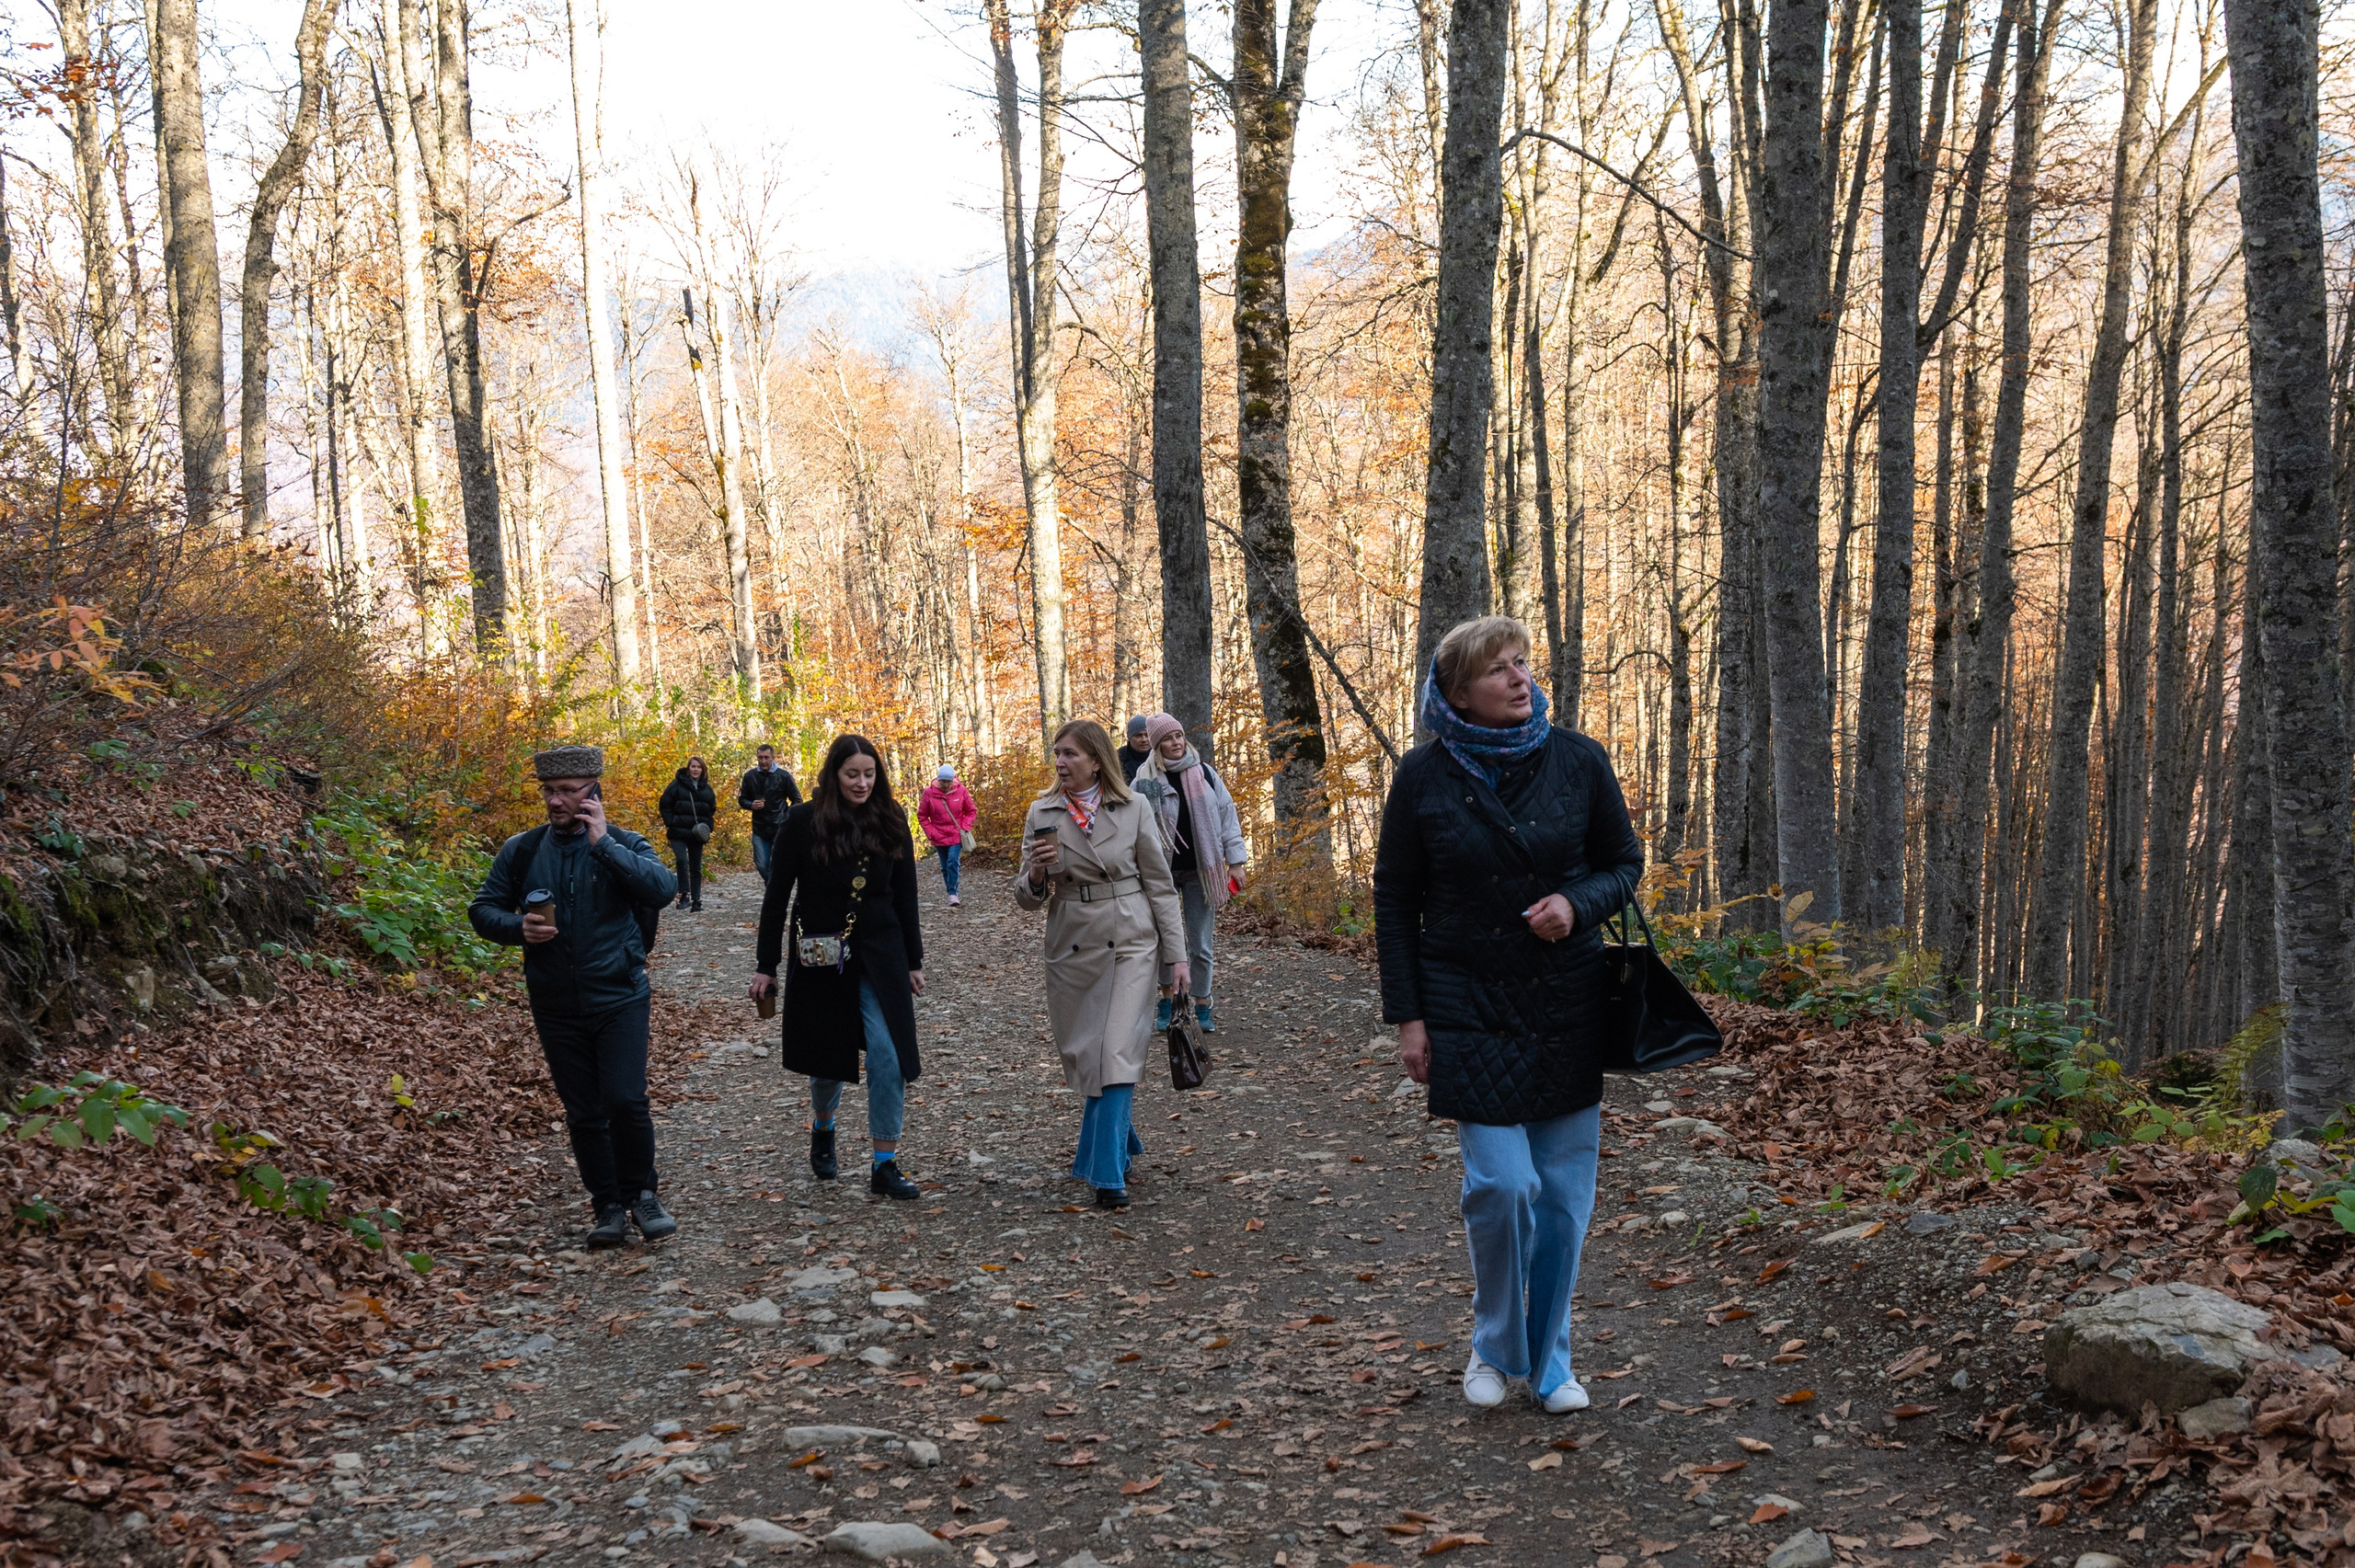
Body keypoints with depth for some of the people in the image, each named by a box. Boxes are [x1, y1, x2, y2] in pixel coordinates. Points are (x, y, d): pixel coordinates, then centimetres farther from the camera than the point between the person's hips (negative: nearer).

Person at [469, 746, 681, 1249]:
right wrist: (518, 927, -12)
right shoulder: (521, 852, 5)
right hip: (557, 1009, 3)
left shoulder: (624, 845, -1)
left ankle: (641, 1194, 8)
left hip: (619, 999, -3)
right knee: (583, 1113, 8)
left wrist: (603, 842, -21)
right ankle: (609, 1208, 20)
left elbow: (663, 890, -19)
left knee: (625, 1101, -14)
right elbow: (483, 910, 10)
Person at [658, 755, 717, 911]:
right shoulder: (677, 784, -2)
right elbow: (664, 805, -1)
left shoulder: (706, 789, 10)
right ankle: (684, 895, -15)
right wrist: (671, 823, -8)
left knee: (696, 867, 8)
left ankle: (696, 901, 13)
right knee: (682, 861, -21)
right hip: (678, 833, -4)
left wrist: (707, 826, 5)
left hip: (697, 834, 4)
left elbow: (712, 810, 20)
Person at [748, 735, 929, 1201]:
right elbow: (777, 895, -2)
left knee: (889, 1055, -9)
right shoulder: (803, 822, -6)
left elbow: (905, 896, 7)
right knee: (827, 1054, 12)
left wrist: (913, 961, 8)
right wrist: (766, 965, -2)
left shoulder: (891, 822, 1)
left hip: (879, 956, 1)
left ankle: (885, 1166, -2)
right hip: (820, 955, -1)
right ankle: (823, 1128, 42)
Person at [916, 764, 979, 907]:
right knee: (945, 866, 8)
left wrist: (965, 828, -6)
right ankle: (951, 893, 19)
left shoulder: (961, 791, -5)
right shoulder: (929, 793, -8)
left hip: (956, 836, -1)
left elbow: (971, 811, 7)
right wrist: (931, 833, -5)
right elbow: (922, 815, 2)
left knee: (953, 862, -16)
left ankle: (953, 893, -13)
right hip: (939, 837, 1)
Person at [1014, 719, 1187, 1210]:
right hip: (1072, 949, 3)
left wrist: (1176, 953, -1)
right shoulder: (1042, 814, 3)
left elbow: (1159, 884, 3)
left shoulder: (1132, 809, -2)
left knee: (1118, 1055, -12)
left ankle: (1108, 1173, -9)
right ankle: (1121, 1145, 33)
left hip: (1130, 946, -3)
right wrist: (1037, 873, -19)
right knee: (1083, 1058, 9)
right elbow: (1027, 897, 5)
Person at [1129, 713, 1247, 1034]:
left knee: (1200, 943, 3)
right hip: (1162, 873, -1)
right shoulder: (1145, 781, -2)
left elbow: (1227, 815, 5)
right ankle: (1167, 1000, 22)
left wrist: (1235, 861, 1)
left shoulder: (1204, 773, 2)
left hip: (1200, 872, 1)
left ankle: (1202, 1005, 15)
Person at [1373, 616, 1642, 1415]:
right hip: (1469, 1010, -2)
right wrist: (1407, 1015, -2)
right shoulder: (1423, 777, -5)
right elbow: (1394, 899, 2)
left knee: (1565, 1191, 6)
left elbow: (1624, 863, 9)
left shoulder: (1578, 762, -2)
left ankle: (1549, 1359, 26)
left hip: (1568, 1007, 2)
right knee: (1501, 1183, -9)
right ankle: (1495, 1345, 17)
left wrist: (1577, 904, -14)